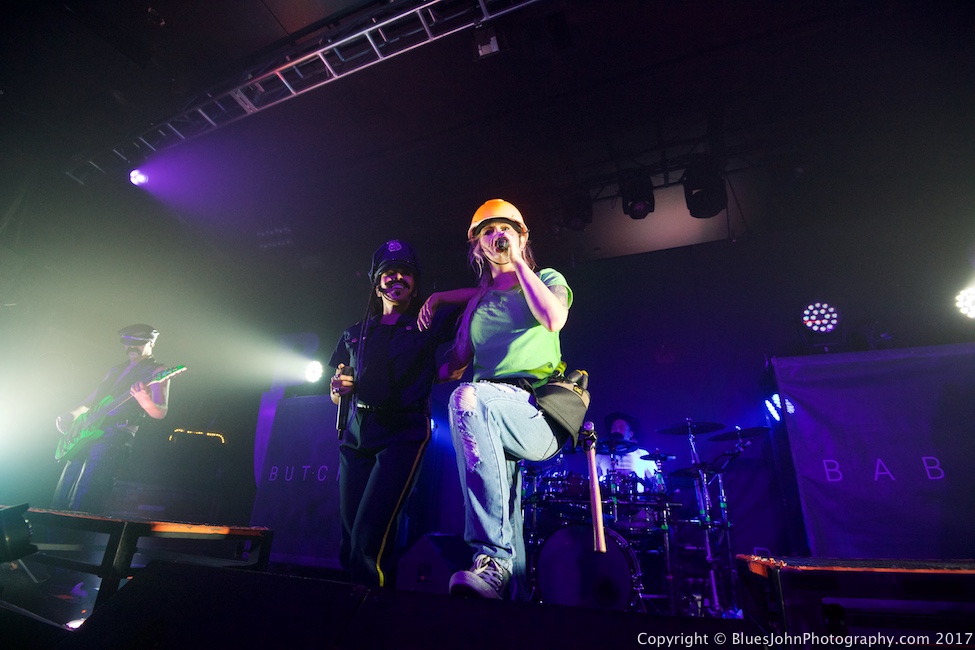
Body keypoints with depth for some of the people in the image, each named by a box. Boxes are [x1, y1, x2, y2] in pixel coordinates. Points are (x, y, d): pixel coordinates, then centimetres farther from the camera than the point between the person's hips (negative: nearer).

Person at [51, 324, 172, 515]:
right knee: (61, 500, 10)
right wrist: (72, 414, 11)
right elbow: (91, 400, 29)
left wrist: (143, 398, -33)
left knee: (84, 503, -13)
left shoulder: (156, 371, -2)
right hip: (87, 434, 8)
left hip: (115, 435, -8)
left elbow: (160, 413, -13)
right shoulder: (116, 370, 22)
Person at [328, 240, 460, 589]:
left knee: (370, 538, -15)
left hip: (403, 434, -4)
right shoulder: (355, 334, 20)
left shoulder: (428, 325, 9)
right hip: (356, 437, 4)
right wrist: (339, 390, 0)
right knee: (349, 537, 4)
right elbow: (336, 395, 23)